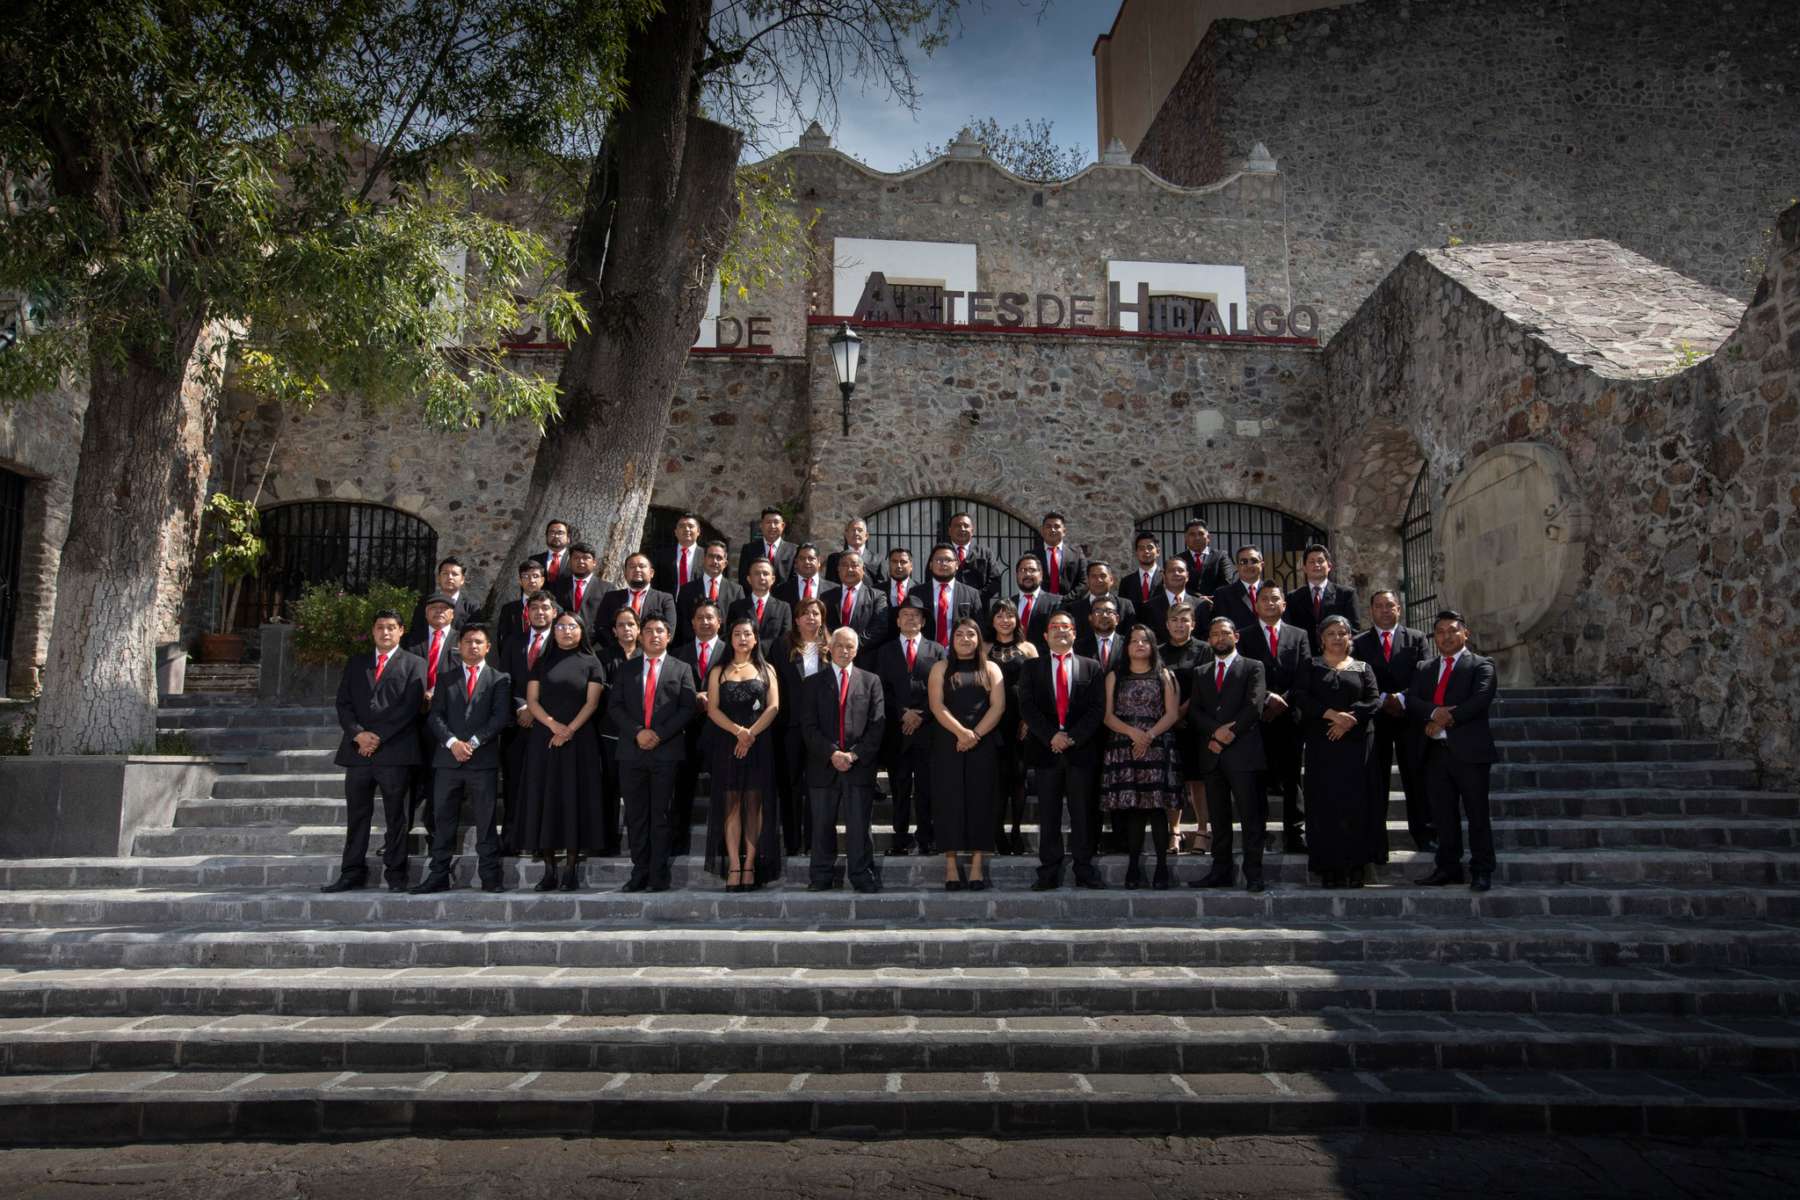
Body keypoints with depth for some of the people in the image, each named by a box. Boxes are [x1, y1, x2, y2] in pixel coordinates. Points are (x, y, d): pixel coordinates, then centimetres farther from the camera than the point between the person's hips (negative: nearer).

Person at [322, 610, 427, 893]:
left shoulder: (413, 664, 6)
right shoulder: (356, 664, 18)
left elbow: (410, 707, -5)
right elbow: (343, 703, 10)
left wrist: (378, 737, -11)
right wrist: (358, 734, -7)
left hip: (395, 752, -3)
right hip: (358, 752, 4)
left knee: (395, 815, 2)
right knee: (356, 815, 6)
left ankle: (395, 874, 8)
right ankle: (352, 873, 12)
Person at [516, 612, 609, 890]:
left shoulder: (591, 663, 7)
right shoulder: (542, 662, 13)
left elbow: (592, 702, -2)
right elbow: (531, 700, 4)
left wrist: (570, 730, -14)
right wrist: (553, 724, -12)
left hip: (580, 740, -2)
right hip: (543, 739, 2)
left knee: (575, 797, -3)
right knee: (544, 797, -1)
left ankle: (571, 868, 0)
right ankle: (549, 868, 2)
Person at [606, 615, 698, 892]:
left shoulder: (681, 669, 9)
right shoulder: (626, 669, 14)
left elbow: (688, 708, 0)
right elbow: (614, 707, 6)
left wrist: (659, 734, -11)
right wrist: (637, 732, -9)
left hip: (666, 752, -2)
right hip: (632, 752, 2)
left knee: (660, 816, 0)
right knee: (636, 817, 4)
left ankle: (658, 876, 3)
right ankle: (639, 874, 10)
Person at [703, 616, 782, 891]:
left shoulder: (766, 670, 12)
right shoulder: (719, 670, 12)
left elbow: (774, 706, 1)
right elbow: (712, 709, 2)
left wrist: (751, 734, -11)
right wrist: (738, 731, -13)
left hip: (759, 743, 0)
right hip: (728, 744, 0)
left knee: (755, 804, -1)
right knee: (731, 804, -4)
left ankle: (750, 866, 0)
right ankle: (733, 866, -5)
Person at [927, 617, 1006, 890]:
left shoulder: (991, 669, 11)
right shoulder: (941, 668, 9)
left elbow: (998, 706, -1)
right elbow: (936, 705, -4)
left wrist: (975, 734, -13)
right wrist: (961, 732, -16)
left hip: (983, 745, 1)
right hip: (947, 745, 0)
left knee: (980, 800, 0)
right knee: (949, 801, -2)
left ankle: (977, 865, 3)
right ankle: (951, 865, 3)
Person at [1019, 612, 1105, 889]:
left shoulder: (1092, 668, 11)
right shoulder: (1032, 668, 11)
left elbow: (1097, 708, 2)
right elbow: (1027, 707, 0)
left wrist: (1073, 737, -10)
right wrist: (1051, 736, -12)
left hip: (1081, 749, 0)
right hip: (1045, 750, 0)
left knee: (1081, 813, 3)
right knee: (1048, 815, 2)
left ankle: (1084, 871, 10)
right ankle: (1049, 872, 6)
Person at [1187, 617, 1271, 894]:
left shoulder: (1253, 668, 6)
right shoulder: (1202, 675, 20)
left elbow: (1254, 705, -6)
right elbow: (1194, 712, 8)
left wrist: (1229, 734, -11)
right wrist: (1216, 730, -10)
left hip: (1243, 751, -4)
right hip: (1213, 755, 4)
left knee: (1251, 816, -5)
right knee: (1217, 817, 7)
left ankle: (1253, 873, -1)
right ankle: (1222, 870, 12)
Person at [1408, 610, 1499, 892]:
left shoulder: (1481, 665, 2)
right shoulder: (1424, 669, 17)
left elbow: (1480, 700, -14)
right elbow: (1410, 702, 4)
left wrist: (1444, 720, -15)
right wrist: (1433, 712, -16)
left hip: (1470, 751, -5)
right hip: (1436, 752, 5)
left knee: (1477, 814, 0)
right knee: (1442, 814, 9)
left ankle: (1482, 871, 8)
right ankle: (1448, 867, 18)